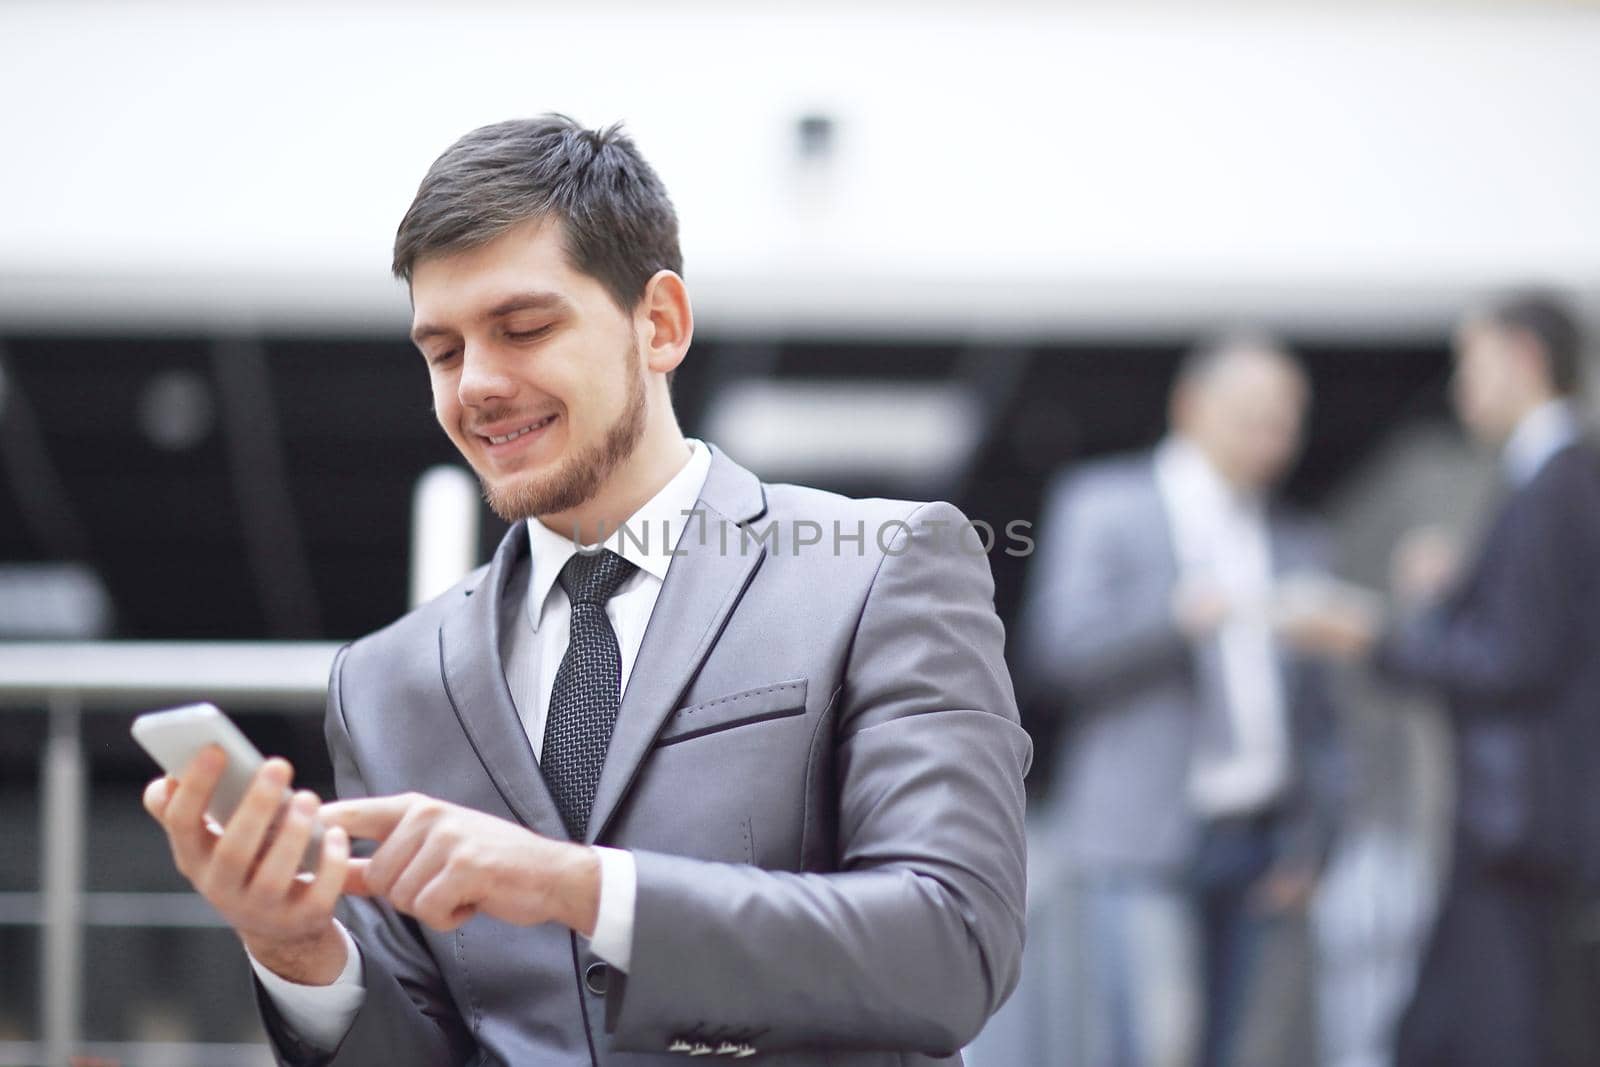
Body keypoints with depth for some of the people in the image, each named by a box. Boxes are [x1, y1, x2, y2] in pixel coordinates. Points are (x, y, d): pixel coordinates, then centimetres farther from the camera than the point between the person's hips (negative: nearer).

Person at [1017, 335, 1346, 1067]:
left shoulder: (1293, 543, 18)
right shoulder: (1101, 505, 3)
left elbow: (1314, 712, 18)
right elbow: (1056, 654, -7)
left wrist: (1308, 842, 8)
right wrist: (1175, 616, -21)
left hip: (1253, 839, 5)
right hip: (1143, 839, -5)